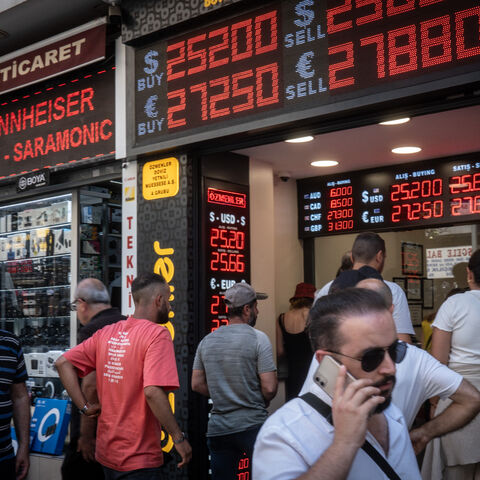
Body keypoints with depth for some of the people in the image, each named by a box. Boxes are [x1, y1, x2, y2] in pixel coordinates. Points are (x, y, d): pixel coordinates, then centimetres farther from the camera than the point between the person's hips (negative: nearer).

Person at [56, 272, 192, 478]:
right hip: (139, 458, -7)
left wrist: (85, 407, 2)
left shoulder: (107, 332, 6)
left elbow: (63, 363, 3)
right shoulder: (157, 334, -15)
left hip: (106, 452, 7)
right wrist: (179, 438, -18)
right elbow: (152, 392, -26)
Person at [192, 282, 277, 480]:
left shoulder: (206, 341, 7)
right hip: (252, 425, -4)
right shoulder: (258, 338, -9)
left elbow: (197, 384, 9)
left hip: (217, 428, 5)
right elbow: (269, 388, -12)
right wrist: (262, 403, 8)